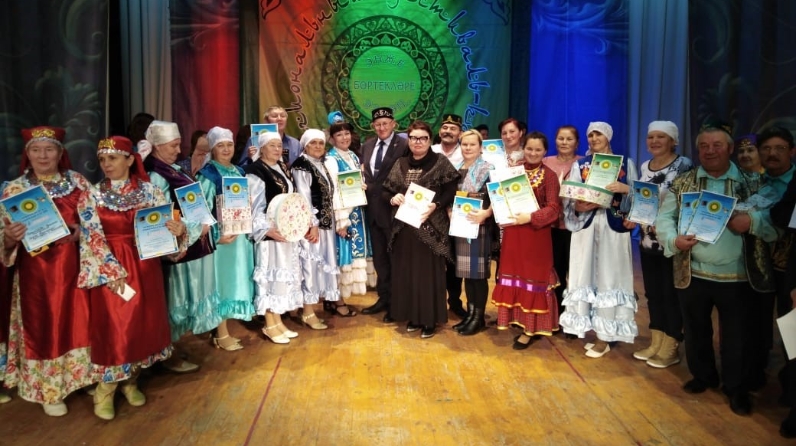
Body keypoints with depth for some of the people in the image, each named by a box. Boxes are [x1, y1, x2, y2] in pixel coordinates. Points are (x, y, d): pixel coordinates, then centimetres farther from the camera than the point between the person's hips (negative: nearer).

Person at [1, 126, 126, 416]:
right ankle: (49, 391, 27)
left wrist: (107, 268, -14)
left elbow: (93, 227, -3)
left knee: (77, 322, 11)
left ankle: (81, 377, 32)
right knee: (43, 327, 10)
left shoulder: (78, 183, 0)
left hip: (71, 266, 1)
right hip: (35, 270, -1)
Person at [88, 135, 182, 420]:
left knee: (143, 322, 9)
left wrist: (178, 229, -23)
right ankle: (105, 388, 17)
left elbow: (166, 224, -1)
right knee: (112, 325, 0)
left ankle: (130, 380, 28)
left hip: (144, 265, 1)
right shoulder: (94, 194, 1)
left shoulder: (148, 190, 0)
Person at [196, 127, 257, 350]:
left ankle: (225, 328, 23)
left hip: (241, 234, 7)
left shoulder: (239, 172, 13)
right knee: (223, 280, -1)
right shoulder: (208, 174, -8)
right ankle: (221, 334, 9)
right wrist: (217, 235, -20)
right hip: (221, 235, -7)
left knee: (236, 279, 11)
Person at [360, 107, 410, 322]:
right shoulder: (367, 146, 12)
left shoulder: (404, 145, -9)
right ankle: (384, 298, 29)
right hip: (373, 209, 7)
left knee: (395, 256, 5)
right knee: (379, 257, 15)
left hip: (393, 208, -6)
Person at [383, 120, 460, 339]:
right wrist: (393, 198, -8)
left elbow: (452, 191, -6)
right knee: (407, 271, 9)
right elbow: (386, 190, 13)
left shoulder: (440, 162, -1)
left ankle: (430, 319, 13)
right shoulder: (400, 164, 12)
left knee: (429, 272, 2)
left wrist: (436, 205, -20)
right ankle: (412, 316, 22)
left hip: (431, 227, -4)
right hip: (404, 227, 4)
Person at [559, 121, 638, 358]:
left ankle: (605, 336, 5)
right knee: (586, 275, 1)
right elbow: (568, 198, 2)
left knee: (609, 276, -2)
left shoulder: (625, 163, 8)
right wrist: (580, 206, -18)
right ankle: (591, 328, 14)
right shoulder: (579, 165, 10)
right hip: (586, 227, 2)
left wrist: (624, 189, -16)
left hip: (613, 227, -1)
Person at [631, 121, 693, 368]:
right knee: (652, 292, 13)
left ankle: (671, 348, 15)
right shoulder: (644, 167, 10)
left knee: (671, 293, 2)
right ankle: (655, 342, 26)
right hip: (647, 240, 7)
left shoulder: (683, 165, -9)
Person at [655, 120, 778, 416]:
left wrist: (752, 222, -20)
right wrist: (674, 239, -17)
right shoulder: (682, 183, 3)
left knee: (737, 336, 11)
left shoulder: (753, 183, 2)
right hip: (693, 274, 1)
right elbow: (663, 218, 0)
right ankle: (702, 375, 39)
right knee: (695, 331, 17)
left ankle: (736, 388, 31)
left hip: (738, 276, -1)